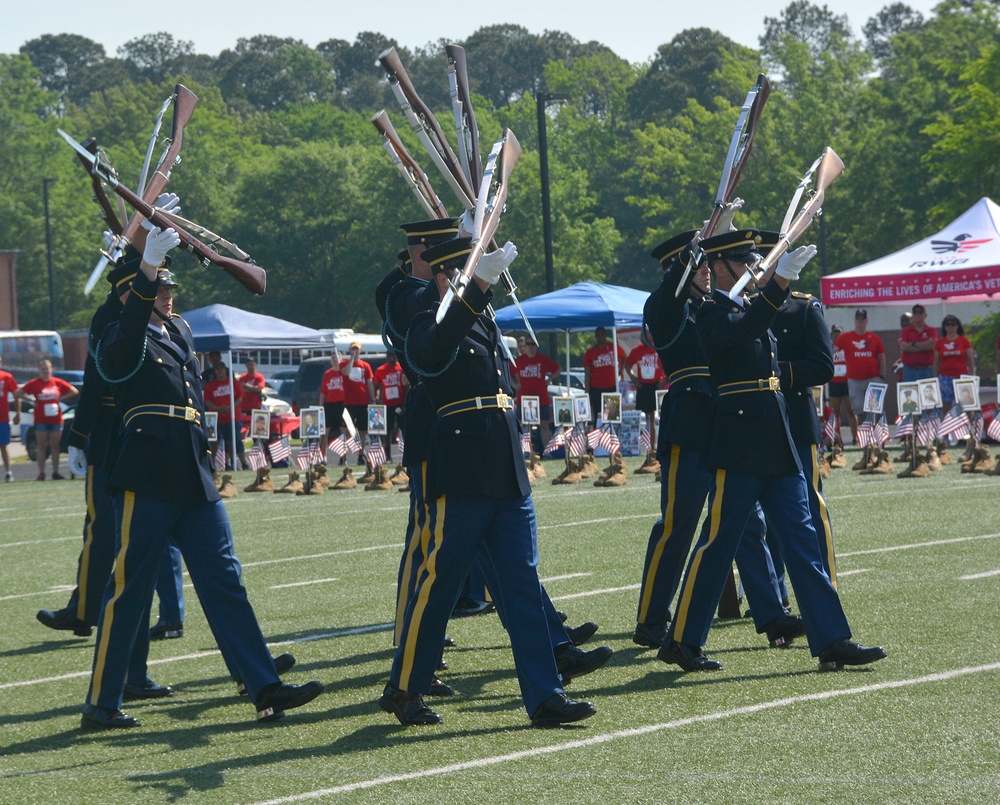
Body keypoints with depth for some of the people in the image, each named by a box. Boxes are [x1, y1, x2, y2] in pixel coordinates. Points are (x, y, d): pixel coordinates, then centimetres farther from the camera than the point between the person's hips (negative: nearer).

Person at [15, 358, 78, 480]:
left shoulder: (58, 382, 3)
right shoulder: (34, 383, -1)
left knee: (55, 446, 4)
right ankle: (41, 473, -1)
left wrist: (61, 398, 1)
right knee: (41, 447, -1)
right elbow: (17, 393, -1)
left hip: (56, 419, 2)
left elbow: (74, 391, 10)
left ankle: (55, 472, 8)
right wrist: (30, 400, -6)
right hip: (41, 419, -2)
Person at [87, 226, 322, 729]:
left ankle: (265, 689, 1)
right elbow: (129, 329, -25)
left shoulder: (182, 334, 20)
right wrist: (148, 263, -36)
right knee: (129, 587, -3)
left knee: (224, 582, 3)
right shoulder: (123, 343, -4)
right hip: (147, 478, -7)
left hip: (195, 479, 7)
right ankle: (101, 704, 4)